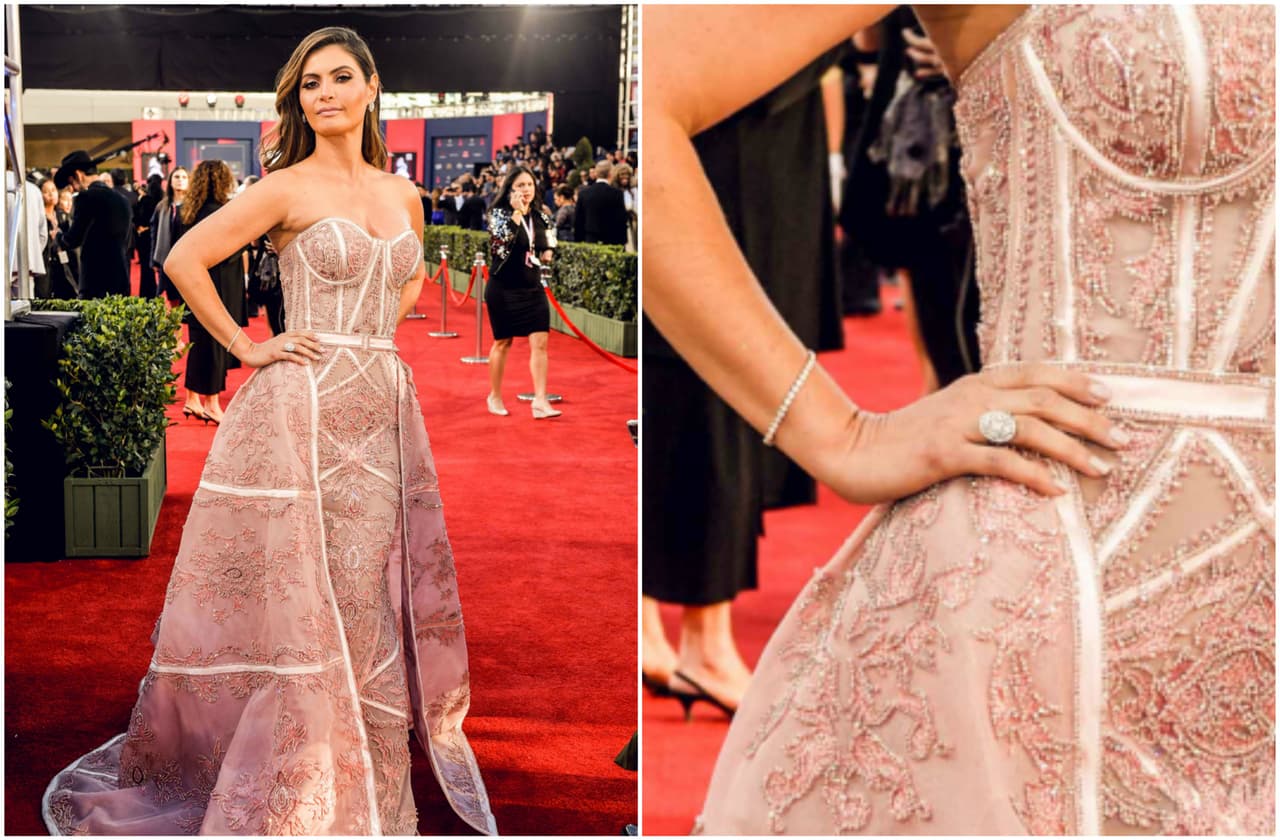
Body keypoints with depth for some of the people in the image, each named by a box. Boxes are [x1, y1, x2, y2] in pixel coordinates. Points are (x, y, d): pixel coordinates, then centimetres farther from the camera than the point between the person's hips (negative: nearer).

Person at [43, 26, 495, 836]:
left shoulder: (403, 194, 12)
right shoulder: (288, 187, -4)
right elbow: (185, 258, -7)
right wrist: (245, 348, -7)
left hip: (386, 414, 5)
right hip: (304, 410, -5)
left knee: (369, 603, 10)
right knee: (298, 606, -3)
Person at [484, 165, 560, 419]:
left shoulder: (540, 216, 5)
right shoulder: (499, 214, -9)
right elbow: (502, 243, -28)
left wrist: (547, 252, 0)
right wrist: (517, 213, -25)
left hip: (532, 289, 4)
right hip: (504, 289, -4)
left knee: (540, 343, -7)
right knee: (503, 342, 8)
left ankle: (540, 400, -6)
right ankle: (495, 397, 24)